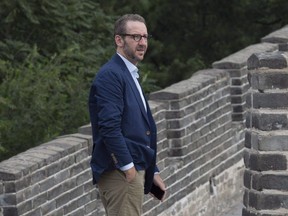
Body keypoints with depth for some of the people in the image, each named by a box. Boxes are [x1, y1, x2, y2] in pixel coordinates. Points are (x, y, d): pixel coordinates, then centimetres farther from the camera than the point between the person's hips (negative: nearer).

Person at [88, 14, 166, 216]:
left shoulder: (130, 76, 20)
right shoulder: (110, 75, -12)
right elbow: (109, 127, -21)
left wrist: (152, 172, 21)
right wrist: (128, 168, -21)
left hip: (133, 169, 10)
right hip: (120, 172, -10)